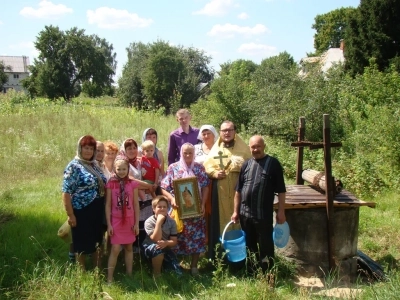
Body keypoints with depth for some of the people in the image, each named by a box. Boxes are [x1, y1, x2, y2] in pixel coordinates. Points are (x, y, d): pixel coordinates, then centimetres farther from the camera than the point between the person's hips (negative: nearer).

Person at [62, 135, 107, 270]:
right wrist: (70, 215, -19)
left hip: (97, 211, 7)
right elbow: (66, 192, -16)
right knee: (82, 243, 6)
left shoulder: (95, 165, 9)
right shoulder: (74, 166, -12)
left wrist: (104, 209, 16)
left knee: (97, 240, 18)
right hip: (82, 211, -7)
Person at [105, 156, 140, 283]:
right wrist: (109, 224, -6)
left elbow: (136, 204, 3)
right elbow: (108, 205, -3)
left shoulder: (132, 184, -2)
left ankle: (129, 275, 23)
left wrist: (137, 223, 1)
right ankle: (109, 278, 4)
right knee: (115, 249, -5)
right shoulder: (111, 184, -6)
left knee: (129, 248, 12)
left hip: (129, 220, 2)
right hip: (116, 220, -2)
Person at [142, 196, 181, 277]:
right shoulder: (149, 222, -18)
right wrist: (159, 222, -33)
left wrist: (166, 243, -32)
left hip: (165, 248, 3)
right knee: (158, 248, -40)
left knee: (178, 272, -11)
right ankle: (156, 274, -17)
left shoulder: (172, 222, -7)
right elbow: (156, 239, -27)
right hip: (150, 247, -3)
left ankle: (162, 263, 20)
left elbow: (174, 241, -9)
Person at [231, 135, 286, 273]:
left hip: (264, 214, -4)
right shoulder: (246, 165, 8)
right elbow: (238, 190, 11)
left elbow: (281, 190, -4)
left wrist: (281, 211, -7)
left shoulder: (273, 163, -4)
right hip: (245, 213, 5)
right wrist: (236, 211, 9)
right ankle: (251, 272, 31)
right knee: (249, 244, 16)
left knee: (265, 245, 3)